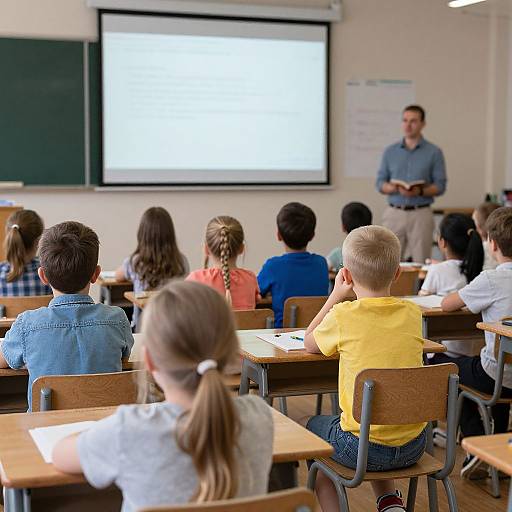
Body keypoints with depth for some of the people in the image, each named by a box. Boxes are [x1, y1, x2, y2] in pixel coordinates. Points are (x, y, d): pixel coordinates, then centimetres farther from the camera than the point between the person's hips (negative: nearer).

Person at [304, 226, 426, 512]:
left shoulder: (343, 316, -14)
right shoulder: (412, 313, -2)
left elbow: (309, 344, 7)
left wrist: (337, 295, 10)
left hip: (361, 449, -4)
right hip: (413, 447, 4)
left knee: (315, 426, 29)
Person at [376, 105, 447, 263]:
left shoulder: (434, 152, 3)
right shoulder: (390, 152, 10)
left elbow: (440, 186, 0)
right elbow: (380, 184, 8)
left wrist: (420, 191, -19)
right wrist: (396, 188, -13)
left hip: (421, 214, -2)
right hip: (394, 213, 2)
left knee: (420, 263, -4)